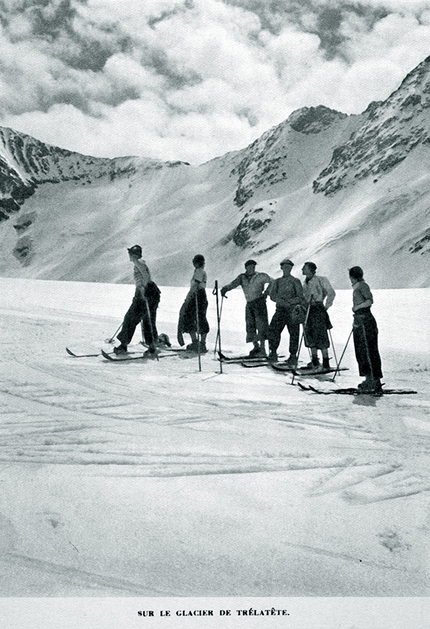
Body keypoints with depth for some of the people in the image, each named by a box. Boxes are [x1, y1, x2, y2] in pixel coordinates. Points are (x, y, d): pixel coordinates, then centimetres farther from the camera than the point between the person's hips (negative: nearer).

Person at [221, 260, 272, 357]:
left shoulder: (260, 276, 1)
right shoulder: (242, 277, 10)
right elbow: (233, 284, -4)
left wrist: (266, 292, -7)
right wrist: (225, 288, -23)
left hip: (259, 302, -5)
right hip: (249, 304, 5)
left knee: (261, 325, -10)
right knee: (250, 326, 5)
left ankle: (262, 349, -10)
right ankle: (256, 347, 16)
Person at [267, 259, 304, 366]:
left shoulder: (295, 281, 5)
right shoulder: (277, 281, 16)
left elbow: (300, 297, 0)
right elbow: (272, 295, 6)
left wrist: (289, 301, -15)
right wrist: (281, 301, -13)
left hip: (293, 310, -3)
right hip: (280, 309, 3)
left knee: (294, 333, -3)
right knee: (273, 329, -9)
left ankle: (293, 357, 5)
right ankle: (273, 353, 3)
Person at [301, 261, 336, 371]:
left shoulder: (320, 280, -8)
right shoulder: (305, 282, 15)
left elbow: (331, 293, -7)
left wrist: (326, 306, -8)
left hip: (318, 310, -8)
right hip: (308, 310, 8)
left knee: (321, 337, -7)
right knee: (309, 335, 9)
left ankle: (326, 363, -2)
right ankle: (314, 361, 19)